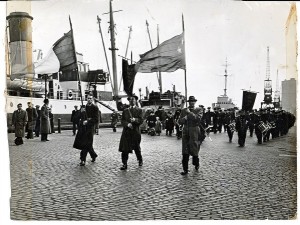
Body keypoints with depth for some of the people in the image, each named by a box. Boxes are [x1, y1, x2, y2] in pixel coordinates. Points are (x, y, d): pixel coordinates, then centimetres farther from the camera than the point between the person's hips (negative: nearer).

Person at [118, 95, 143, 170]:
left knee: (137, 148, 11)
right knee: (124, 149, -5)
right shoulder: (125, 110, 12)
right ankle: (124, 164, -1)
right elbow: (122, 121, 6)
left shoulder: (139, 110, 4)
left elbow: (141, 120, -6)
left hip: (135, 132, -2)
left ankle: (140, 160, 34)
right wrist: (127, 124, -14)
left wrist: (135, 120, -25)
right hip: (126, 132, 2)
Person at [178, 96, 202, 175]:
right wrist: (184, 118, -12)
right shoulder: (184, 110, 12)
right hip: (185, 131, 2)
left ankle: (196, 164, 30)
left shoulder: (198, 110, 3)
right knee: (185, 151, -1)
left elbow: (198, 118, -14)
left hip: (194, 132, -2)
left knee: (194, 149, 4)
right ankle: (185, 169, 2)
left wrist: (190, 113, -16)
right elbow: (180, 121, 7)